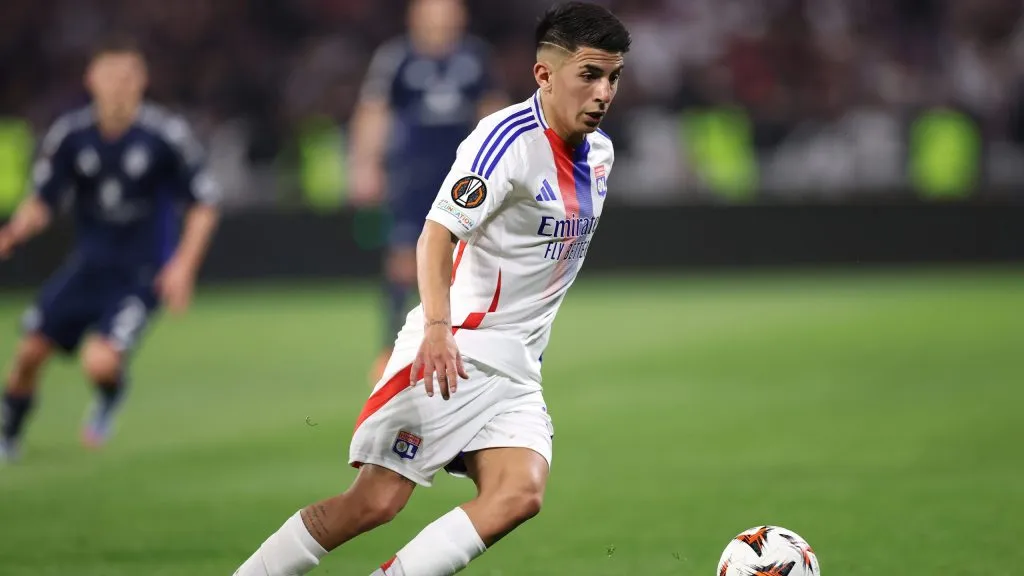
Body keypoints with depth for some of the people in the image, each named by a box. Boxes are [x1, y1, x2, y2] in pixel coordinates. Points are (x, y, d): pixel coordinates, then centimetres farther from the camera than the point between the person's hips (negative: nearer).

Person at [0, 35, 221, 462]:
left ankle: (110, 398, 18)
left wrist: (184, 265, -15)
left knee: (100, 362, -22)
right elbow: (41, 203, 2)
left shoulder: (167, 135, -14)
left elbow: (204, 204, -5)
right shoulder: (69, 135, -6)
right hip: (88, 263, 4)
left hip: (143, 274, -4)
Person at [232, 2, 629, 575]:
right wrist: (437, 328, -37)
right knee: (375, 501, -10)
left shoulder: (600, 153, 11)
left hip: (517, 372, 7)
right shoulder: (510, 137, -14)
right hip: (453, 352, -7)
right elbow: (438, 234, -22)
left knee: (520, 495, -19)